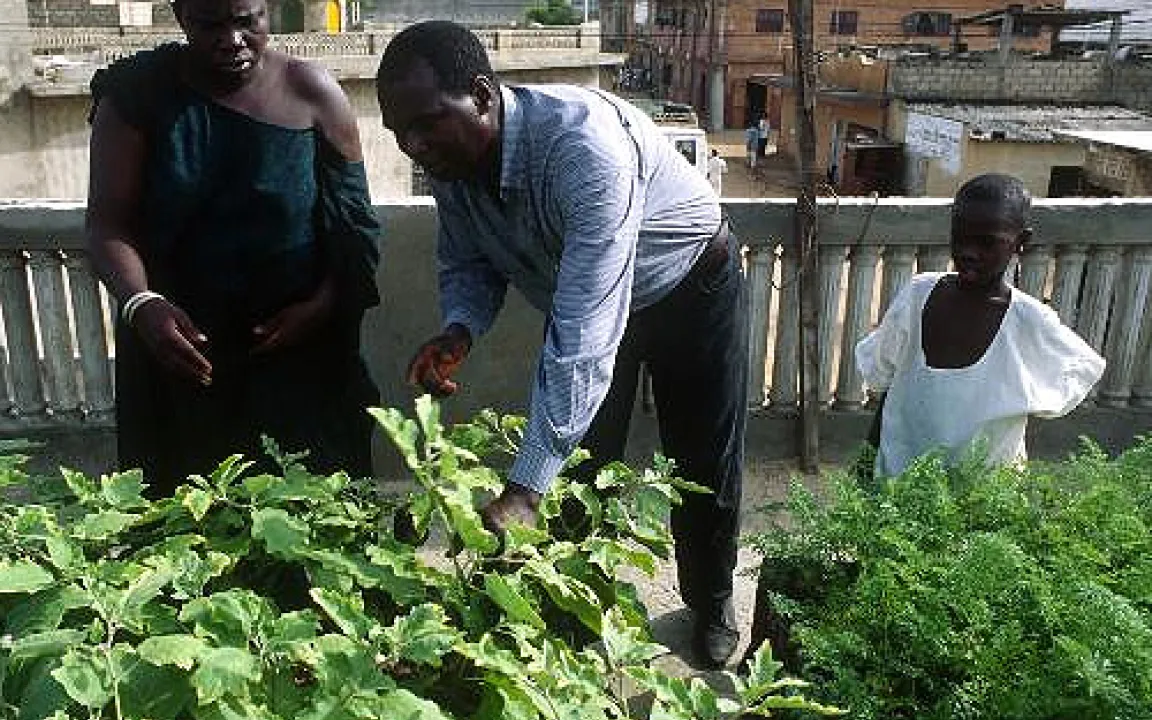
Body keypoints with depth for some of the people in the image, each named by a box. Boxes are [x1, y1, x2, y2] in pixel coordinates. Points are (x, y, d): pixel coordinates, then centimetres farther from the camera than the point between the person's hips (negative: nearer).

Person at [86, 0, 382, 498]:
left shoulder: (313, 95, -3)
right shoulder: (138, 94, -3)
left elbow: (352, 224, 0)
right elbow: (108, 222, -5)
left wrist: (323, 305, -14)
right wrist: (140, 304, -23)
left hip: (297, 349, 0)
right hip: (176, 342, 1)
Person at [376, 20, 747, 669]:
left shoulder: (583, 141, -43)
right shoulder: (451, 158, -20)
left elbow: (584, 331, -47)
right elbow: (467, 261, -2)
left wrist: (526, 489, -49)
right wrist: (460, 330, -26)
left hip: (689, 289, -5)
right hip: (584, 292, 5)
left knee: (705, 467, 9)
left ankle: (712, 604, 35)